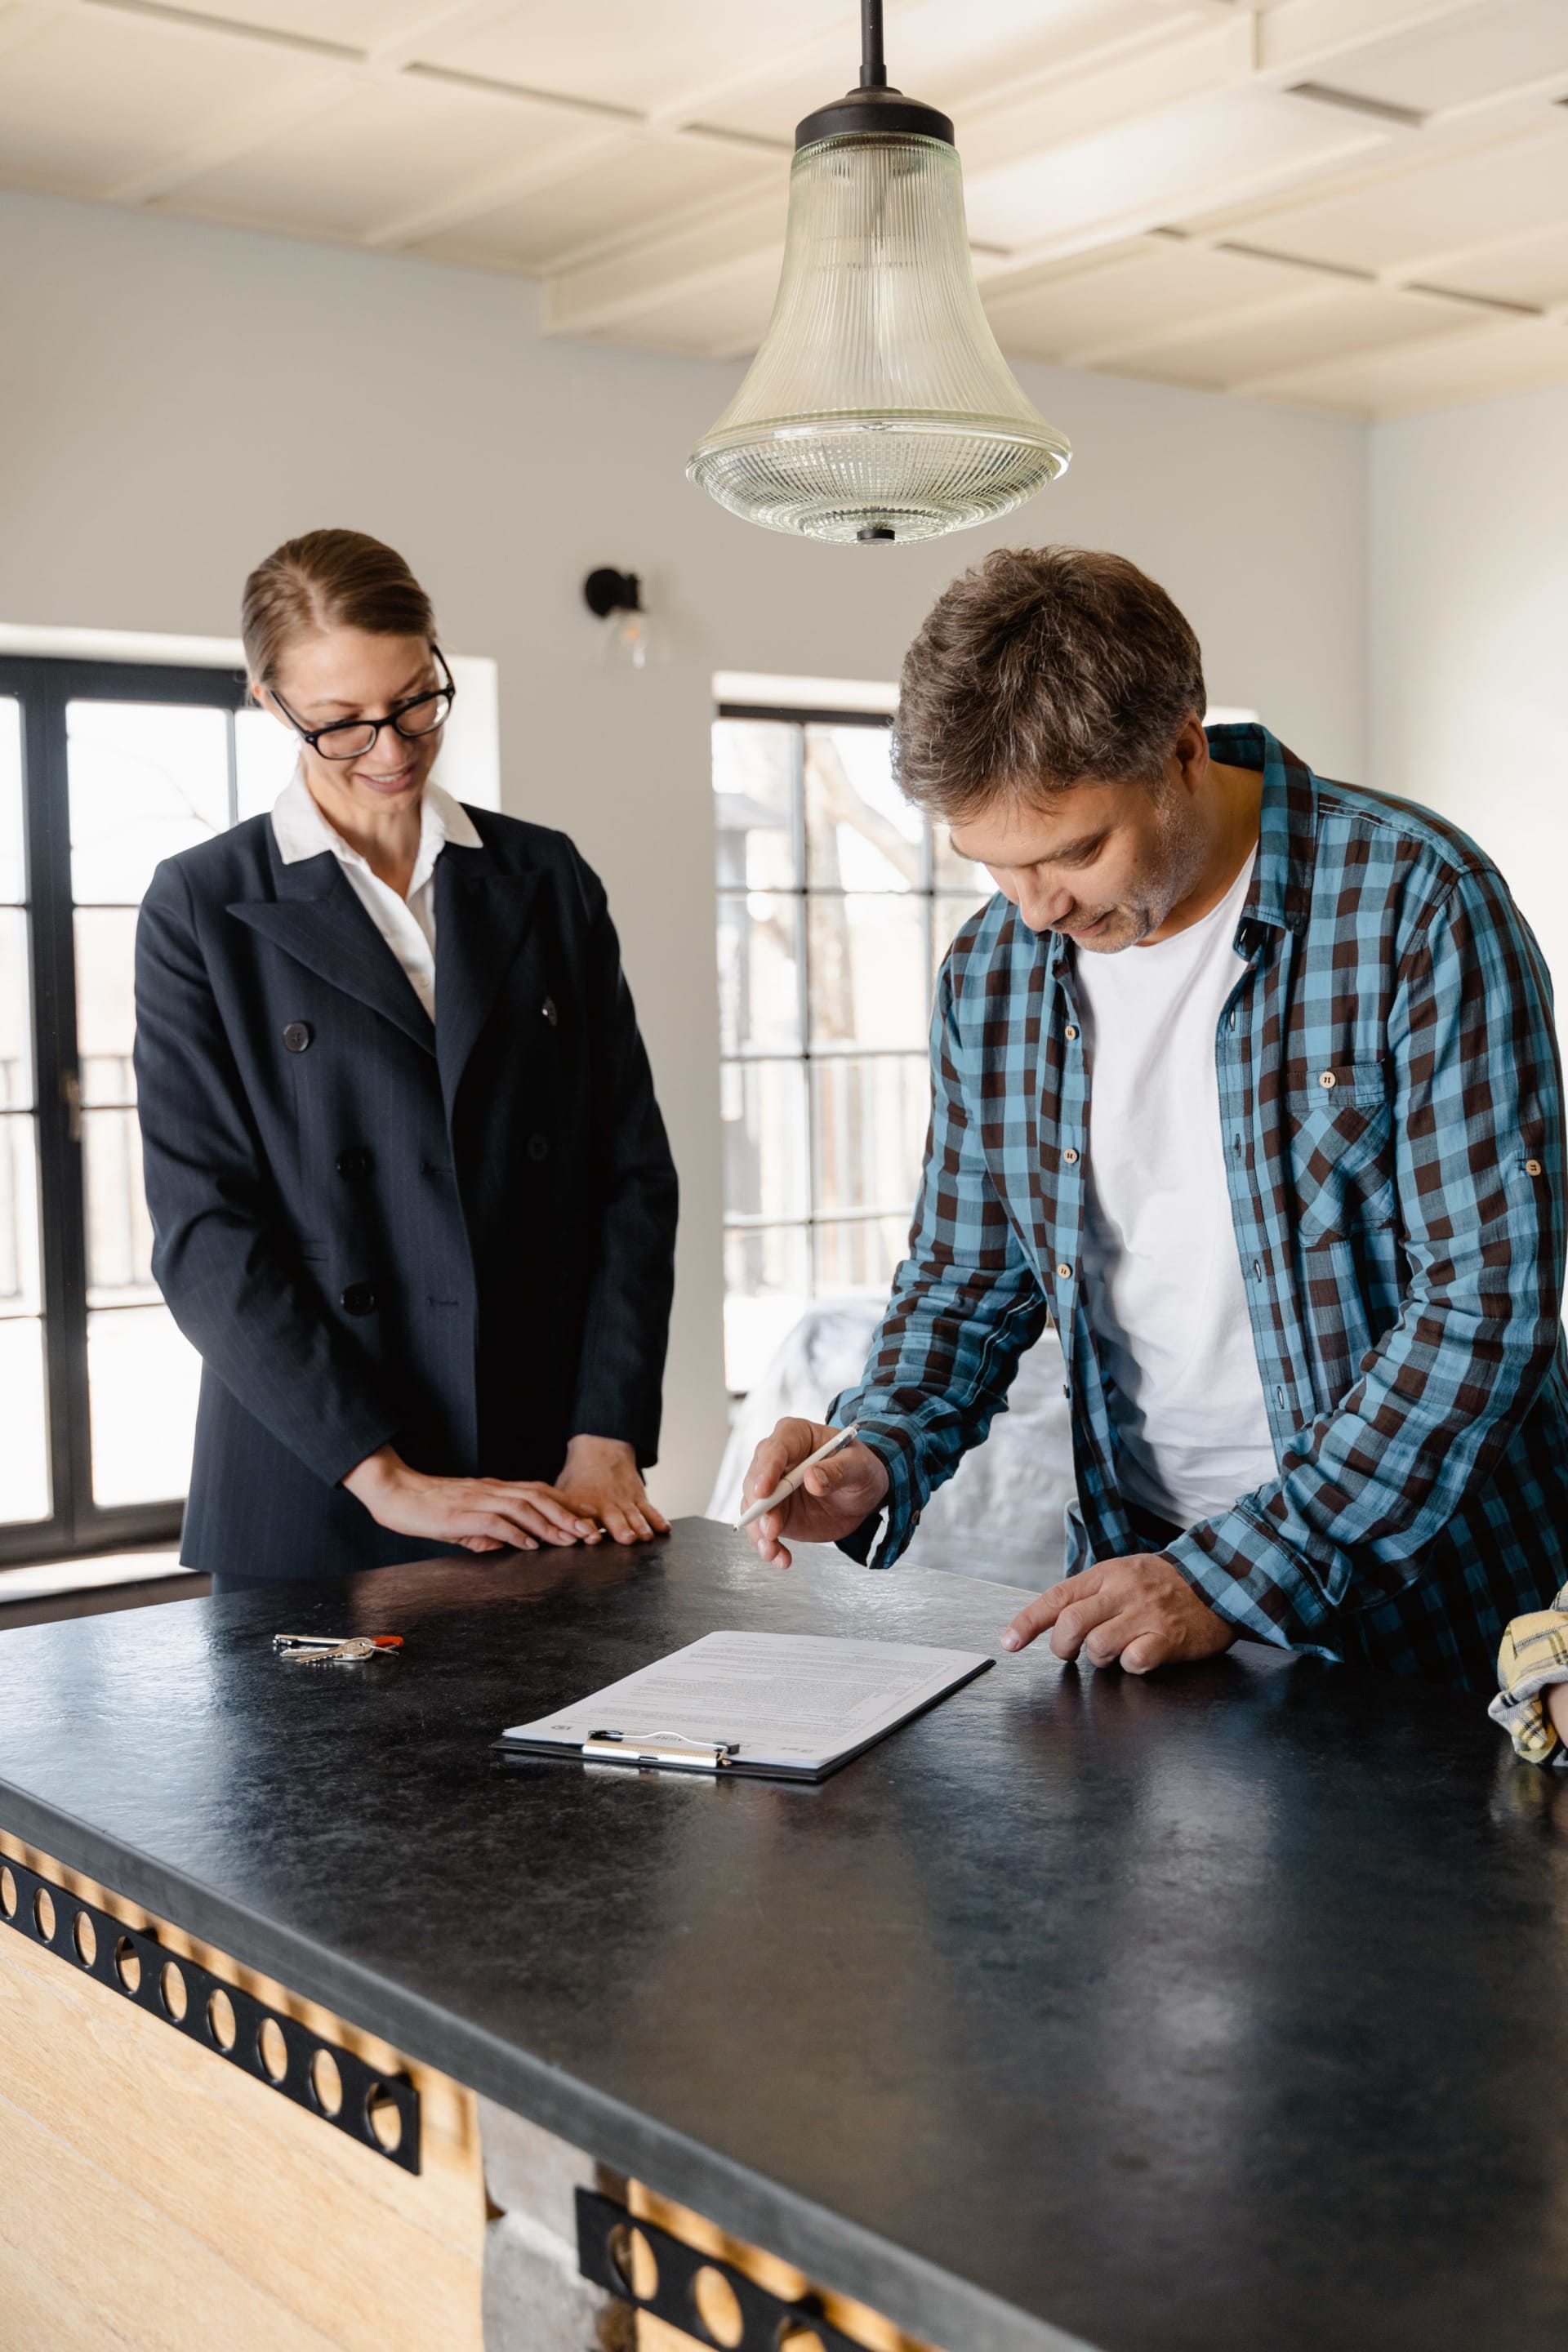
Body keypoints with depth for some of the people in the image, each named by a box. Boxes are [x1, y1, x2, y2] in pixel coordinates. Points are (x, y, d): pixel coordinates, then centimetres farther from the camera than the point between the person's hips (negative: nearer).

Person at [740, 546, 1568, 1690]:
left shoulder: (1416, 902, -11)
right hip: (1137, 1578, 4)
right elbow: (966, 1280, 14)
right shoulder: (989, 974, 3)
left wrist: (1239, 1573, -17)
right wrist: (877, 1456, -6)